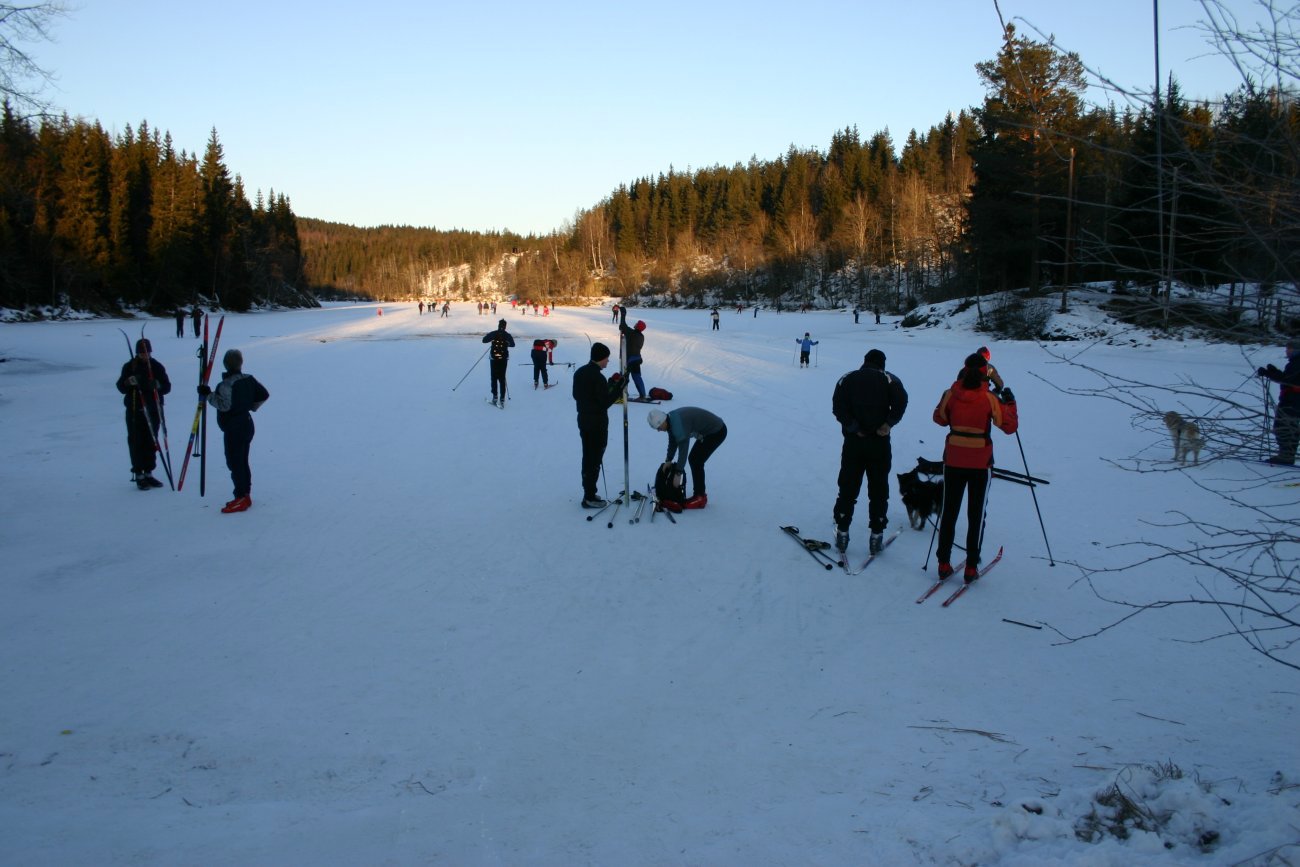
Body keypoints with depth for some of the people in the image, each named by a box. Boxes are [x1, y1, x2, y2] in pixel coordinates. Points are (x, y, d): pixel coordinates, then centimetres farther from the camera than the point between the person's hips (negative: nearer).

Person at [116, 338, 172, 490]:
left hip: (153, 409, 2)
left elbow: (167, 386, 3)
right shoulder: (129, 366, 0)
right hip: (135, 410, -2)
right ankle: (138, 474, 4)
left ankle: (148, 473, 19)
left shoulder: (157, 366, 5)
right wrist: (129, 381, -21)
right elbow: (121, 386, 1)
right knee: (136, 442, -2)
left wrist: (158, 384, -19)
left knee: (151, 442, 8)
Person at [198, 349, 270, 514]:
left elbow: (225, 405, -24)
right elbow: (264, 394, 12)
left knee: (235, 463, -5)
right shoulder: (249, 379, 5)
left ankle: (241, 498, -5)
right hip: (247, 424, 8)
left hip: (233, 429, -8)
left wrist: (209, 395, -14)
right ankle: (245, 495, 20)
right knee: (243, 462, 15)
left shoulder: (227, 384, -18)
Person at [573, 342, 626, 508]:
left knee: (587, 457, 17)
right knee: (594, 460, -1)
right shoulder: (598, 377, -22)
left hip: (583, 421, 9)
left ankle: (588, 491, 26)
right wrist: (619, 389, -13)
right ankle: (590, 498, 4)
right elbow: (605, 402, -21)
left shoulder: (580, 372, 5)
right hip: (597, 424, -9)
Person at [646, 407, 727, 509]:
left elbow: (683, 448, -31)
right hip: (708, 431, 10)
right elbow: (673, 442, 11)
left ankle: (700, 497, -4)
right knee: (693, 459, 11)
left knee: (696, 461, -10)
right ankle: (700, 493, 18)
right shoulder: (671, 420, -3)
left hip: (717, 432, -10)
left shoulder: (679, 424, -32)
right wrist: (668, 460, 15)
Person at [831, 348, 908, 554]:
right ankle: (877, 536, 9)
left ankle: (842, 533, 10)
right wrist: (888, 424, -11)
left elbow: (838, 406, -8)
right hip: (880, 443, -1)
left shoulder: (847, 379, 6)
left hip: (853, 441, 1)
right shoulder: (889, 379, 1)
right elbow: (901, 401, -17)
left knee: (847, 488, 10)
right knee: (878, 490, 8)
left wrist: (853, 427, -8)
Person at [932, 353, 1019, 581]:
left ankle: (944, 564, 14)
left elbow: (939, 419, 9)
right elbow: (1010, 426, -7)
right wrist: (1010, 403, 6)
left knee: (949, 512, 13)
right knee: (976, 515, 9)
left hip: (953, 461, 2)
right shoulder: (990, 399, -13)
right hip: (981, 463, -2)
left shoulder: (951, 395, -7)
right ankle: (971, 567, 10)